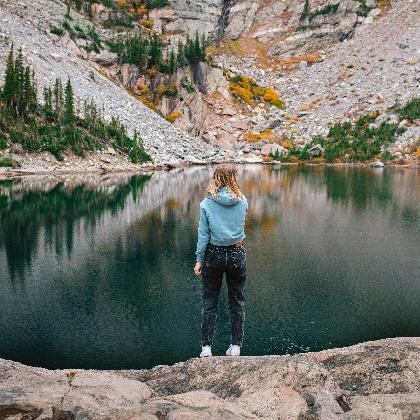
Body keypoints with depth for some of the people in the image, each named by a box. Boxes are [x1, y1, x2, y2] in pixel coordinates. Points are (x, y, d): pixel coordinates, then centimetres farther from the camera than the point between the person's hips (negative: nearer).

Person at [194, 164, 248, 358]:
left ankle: (206, 347, 15)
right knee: (237, 302, 14)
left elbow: (203, 234, -8)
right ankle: (236, 346, 20)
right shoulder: (243, 202, -6)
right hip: (237, 254, 1)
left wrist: (199, 260, -1)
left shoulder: (207, 204, -10)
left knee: (209, 302, 12)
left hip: (214, 255, -1)